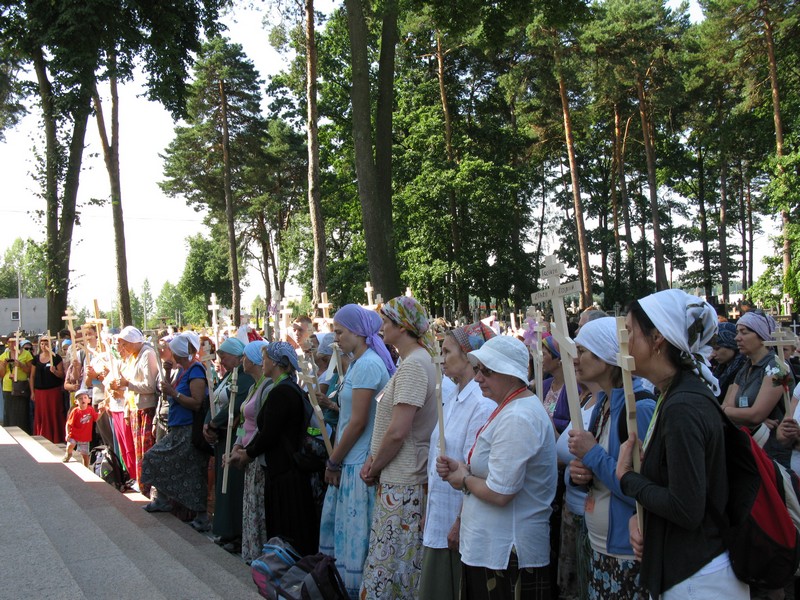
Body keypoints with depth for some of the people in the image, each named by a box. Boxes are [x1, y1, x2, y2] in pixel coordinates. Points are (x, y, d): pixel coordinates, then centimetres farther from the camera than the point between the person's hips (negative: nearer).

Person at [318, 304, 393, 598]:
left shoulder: (367, 364, -17)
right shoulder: (358, 362, 13)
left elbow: (358, 422, -19)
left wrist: (333, 462, -10)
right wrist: (335, 458, 11)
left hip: (360, 463, -10)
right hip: (351, 460, 10)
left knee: (355, 531, 1)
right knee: (340, 525, 16)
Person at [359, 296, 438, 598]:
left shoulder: (413, 365, -17)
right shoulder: (412, 362, 14)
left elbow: (397, 432, -22)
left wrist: (374, 468, -8)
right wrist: (374, 461, 7)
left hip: (403, 483, -10)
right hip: (396, 478, 10)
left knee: (389, 561, -1)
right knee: (390, 558, 15)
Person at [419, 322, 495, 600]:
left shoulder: (482, 403, -19)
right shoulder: (452, 397, 10)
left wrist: (460, 523, -19)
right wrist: (429, 511, 16)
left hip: (460, 522, -9)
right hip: (438, 519, 9)